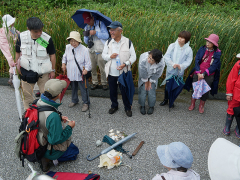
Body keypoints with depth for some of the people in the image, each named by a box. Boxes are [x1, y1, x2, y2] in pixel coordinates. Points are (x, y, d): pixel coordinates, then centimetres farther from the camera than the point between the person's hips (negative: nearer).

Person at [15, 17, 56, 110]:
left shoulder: (47, 39, -17)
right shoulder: (21, 37, -11)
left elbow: (52, 55, -4)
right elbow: (17, 52, 5)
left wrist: (52, 70, -1)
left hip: (43, 71, -2)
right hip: (27, 71, 2)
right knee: (26, 94, 14)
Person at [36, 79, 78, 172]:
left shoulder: (38, 102, -13)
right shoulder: (53, 115, -39)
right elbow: (56, 140, -30)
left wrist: (59, 118, 2)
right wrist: (69, 127, -17)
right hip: (48, 149, -8)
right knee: (75, 150, 19)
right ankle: (47, 159, 4)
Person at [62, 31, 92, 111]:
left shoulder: (84, 49, -16)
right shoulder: (68, 47, -1)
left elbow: (88, 62, -12)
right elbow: (65, 57, 18)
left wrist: (86, 69, -25)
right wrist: (63, 63, 5)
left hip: (80, 74, -5)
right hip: (71, 74, 5)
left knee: (83, 89, 4)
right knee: (73, 88, 22)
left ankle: (86, 103, 21)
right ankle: (74, 100, 42)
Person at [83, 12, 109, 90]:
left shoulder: (100, 24, -2)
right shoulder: (86, 27, 12)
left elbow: (106, 36, -10)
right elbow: (86, 42, 12)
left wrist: (95, 32, -17)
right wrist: (86, 36, -10)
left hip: (101, 51, -4)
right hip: (91, 51, 4)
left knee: (102, 68, -3)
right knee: (93, 68, 5)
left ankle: (104, 83, 12)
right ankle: (94, 82, 20)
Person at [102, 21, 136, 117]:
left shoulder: (128, 42, -8)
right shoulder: (108, 42, 1)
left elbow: (133, 57, -5)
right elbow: (103, 55, 8)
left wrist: (125, 64, -21)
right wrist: (110, 56, -15)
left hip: (123, 72, -3)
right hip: (111, 73, 3)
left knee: (124, 91, 7)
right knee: (112, 91, 17)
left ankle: (127, 108, 29)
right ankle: (114, 106, 39)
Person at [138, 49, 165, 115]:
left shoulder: (161, 64, -36)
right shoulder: (143, 59, -38)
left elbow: (157, 74, -16)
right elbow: (142, 72, -21)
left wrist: (150, 82, -7)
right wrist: (146, 81, -8)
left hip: (153, 78, 0)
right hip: (143, 77, 0)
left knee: (151, 92, -1)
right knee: (142, 91, 1)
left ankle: (151, 106, 25)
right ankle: (142, 106, 26)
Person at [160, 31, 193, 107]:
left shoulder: (188, 49, -8)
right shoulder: (172, 46, -8)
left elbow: (188, 61, -7)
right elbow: (166, 56, -9)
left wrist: (181, 66, -25)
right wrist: (172, 64, -23)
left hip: (179, 72, 0)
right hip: (170, 70, 0)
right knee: (167, 85, 11)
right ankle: (165, 100, 31)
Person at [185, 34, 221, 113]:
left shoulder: (217, 53, -7)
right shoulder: (202, 49, -2)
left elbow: (214, 66, -12)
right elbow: (196, 61, -5)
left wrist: (204, 74, -19)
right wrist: (198, 73, -15)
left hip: (208, 76, -1)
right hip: (198, 73, 2)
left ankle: (201, 106, 28)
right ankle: (192, 104, 28)